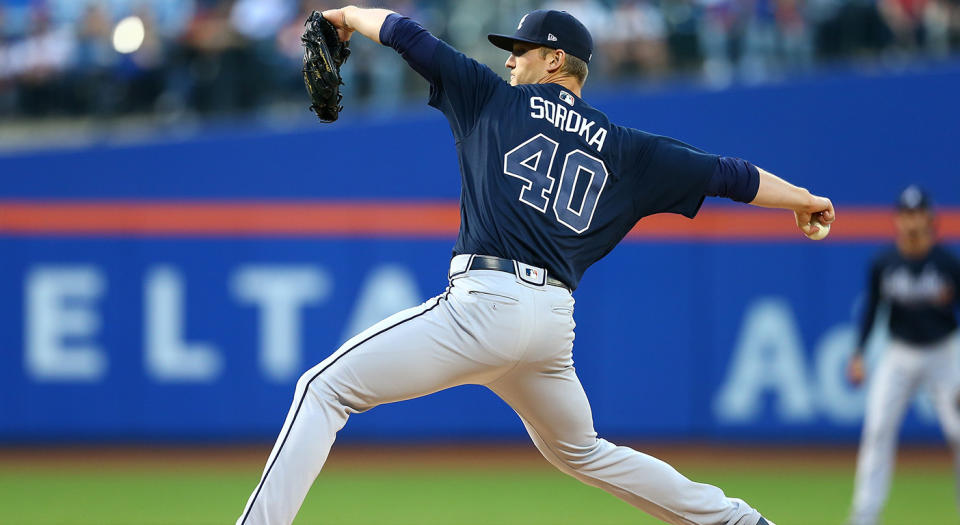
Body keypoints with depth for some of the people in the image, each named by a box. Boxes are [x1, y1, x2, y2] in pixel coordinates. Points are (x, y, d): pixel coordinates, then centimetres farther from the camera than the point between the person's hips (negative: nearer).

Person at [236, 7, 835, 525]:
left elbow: (406, 33, 13)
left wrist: (352, 15, 32)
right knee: (580, 451, 29)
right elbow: (725, 173, 22)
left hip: (486, 302, -6)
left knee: (325, 388, -5)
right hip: (555, 321, 6)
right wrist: (803, 199, 37)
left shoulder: (497, 99, 11)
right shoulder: (623, 150, 19)